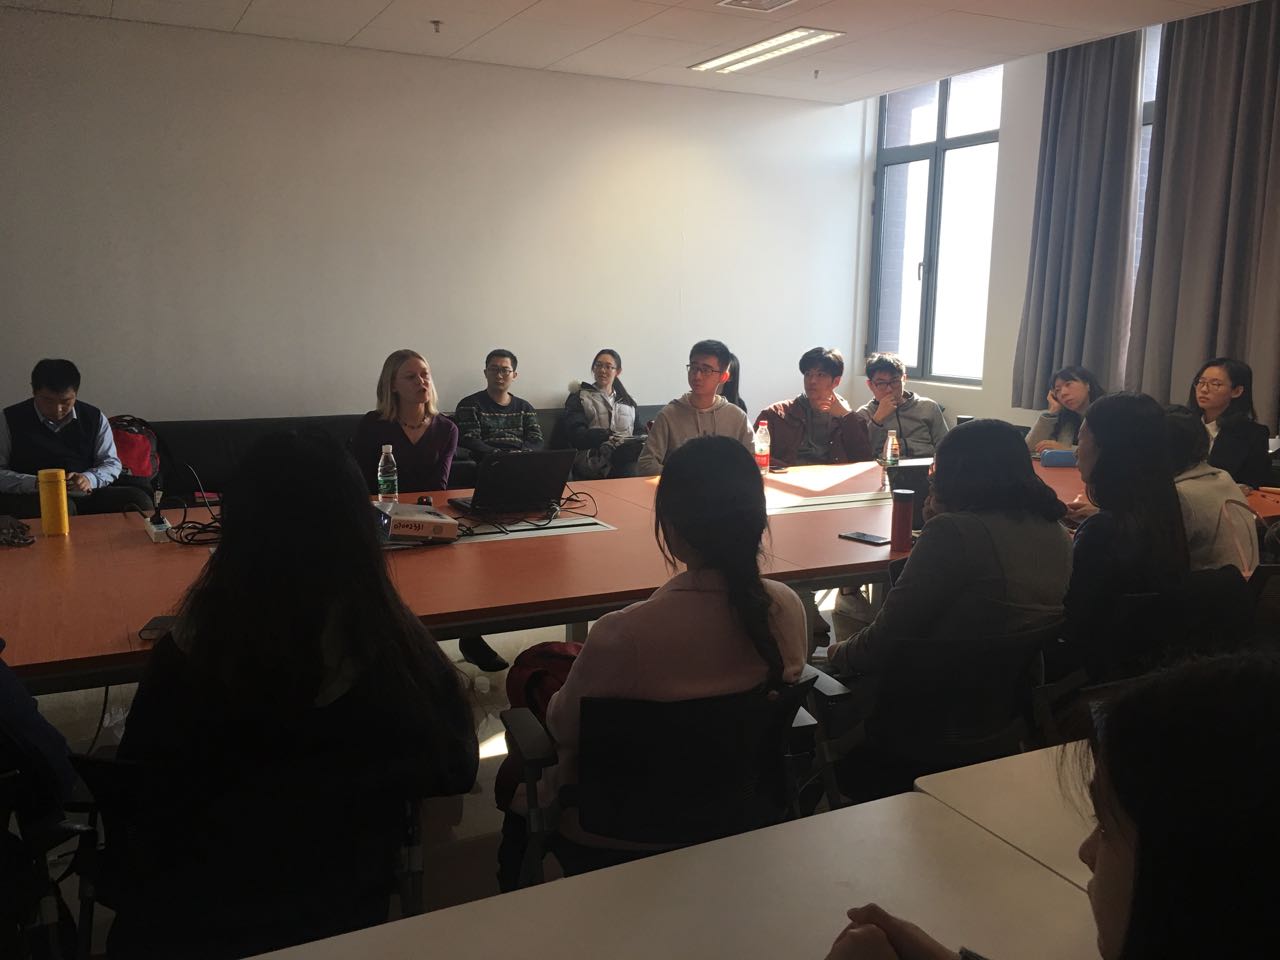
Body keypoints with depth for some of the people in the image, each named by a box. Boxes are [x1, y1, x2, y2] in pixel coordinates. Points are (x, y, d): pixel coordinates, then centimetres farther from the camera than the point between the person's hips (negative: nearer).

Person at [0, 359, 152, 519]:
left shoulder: (95, 418, 10)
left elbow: (112, 463, 12)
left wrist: (89, 479, -10)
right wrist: (35, 483, -19)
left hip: (86, 495, 3)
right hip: (35, 499, -3)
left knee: (139, 499, -23)